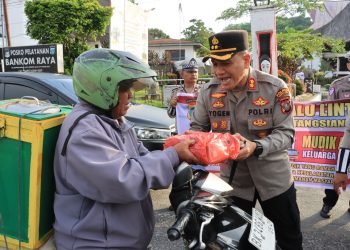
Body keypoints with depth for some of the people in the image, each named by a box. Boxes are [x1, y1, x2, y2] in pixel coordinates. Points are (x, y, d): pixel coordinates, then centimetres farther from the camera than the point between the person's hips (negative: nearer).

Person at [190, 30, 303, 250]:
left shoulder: (275, 88, -16)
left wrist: (256, 147, -35)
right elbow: (197, 128, 2)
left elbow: (286, 132, -17)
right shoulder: (209, 92, -8)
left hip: (274, 178, -2)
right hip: (233, 179, 2)